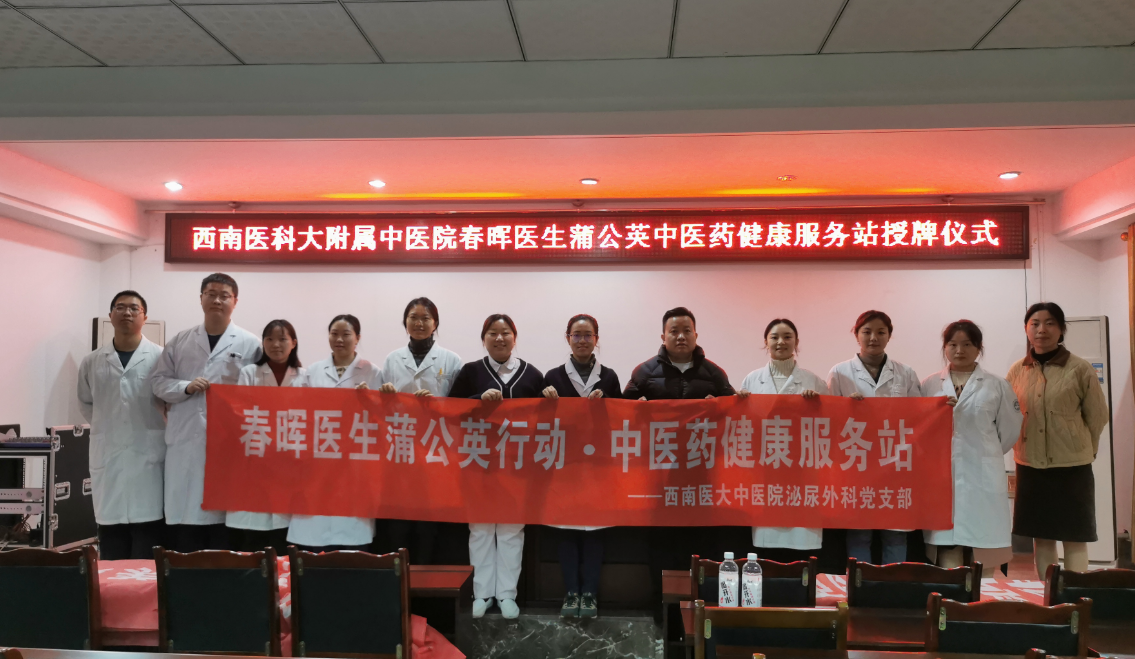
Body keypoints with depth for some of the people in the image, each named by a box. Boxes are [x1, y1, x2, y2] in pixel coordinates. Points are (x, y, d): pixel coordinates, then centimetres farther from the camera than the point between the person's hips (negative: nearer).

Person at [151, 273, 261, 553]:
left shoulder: (250, 344, 2)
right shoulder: (179, 341, 11)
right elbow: (158, 380, 10)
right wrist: (186, 387, -8)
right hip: (186, 440, 2)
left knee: (224, 511, 3)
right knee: (183, 509, 4)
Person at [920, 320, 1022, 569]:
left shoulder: (997, 386, 2)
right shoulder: (930, 385, 7)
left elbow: (1009, 430, 7)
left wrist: (984, 453, 11)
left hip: (982, 475, -1)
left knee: (983, 545, 3)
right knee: (946, 543, 2)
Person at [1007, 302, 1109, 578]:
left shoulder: (1080, 369, -7)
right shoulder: (1017, 371, 2)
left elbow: (1098, 417, 1)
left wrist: (1080, 449, 9)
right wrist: (1027, 446, 8)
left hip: (1071, 467, -3)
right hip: (1030, 466, 3)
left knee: (1074, 538, 6)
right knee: (1041, 536, 13)